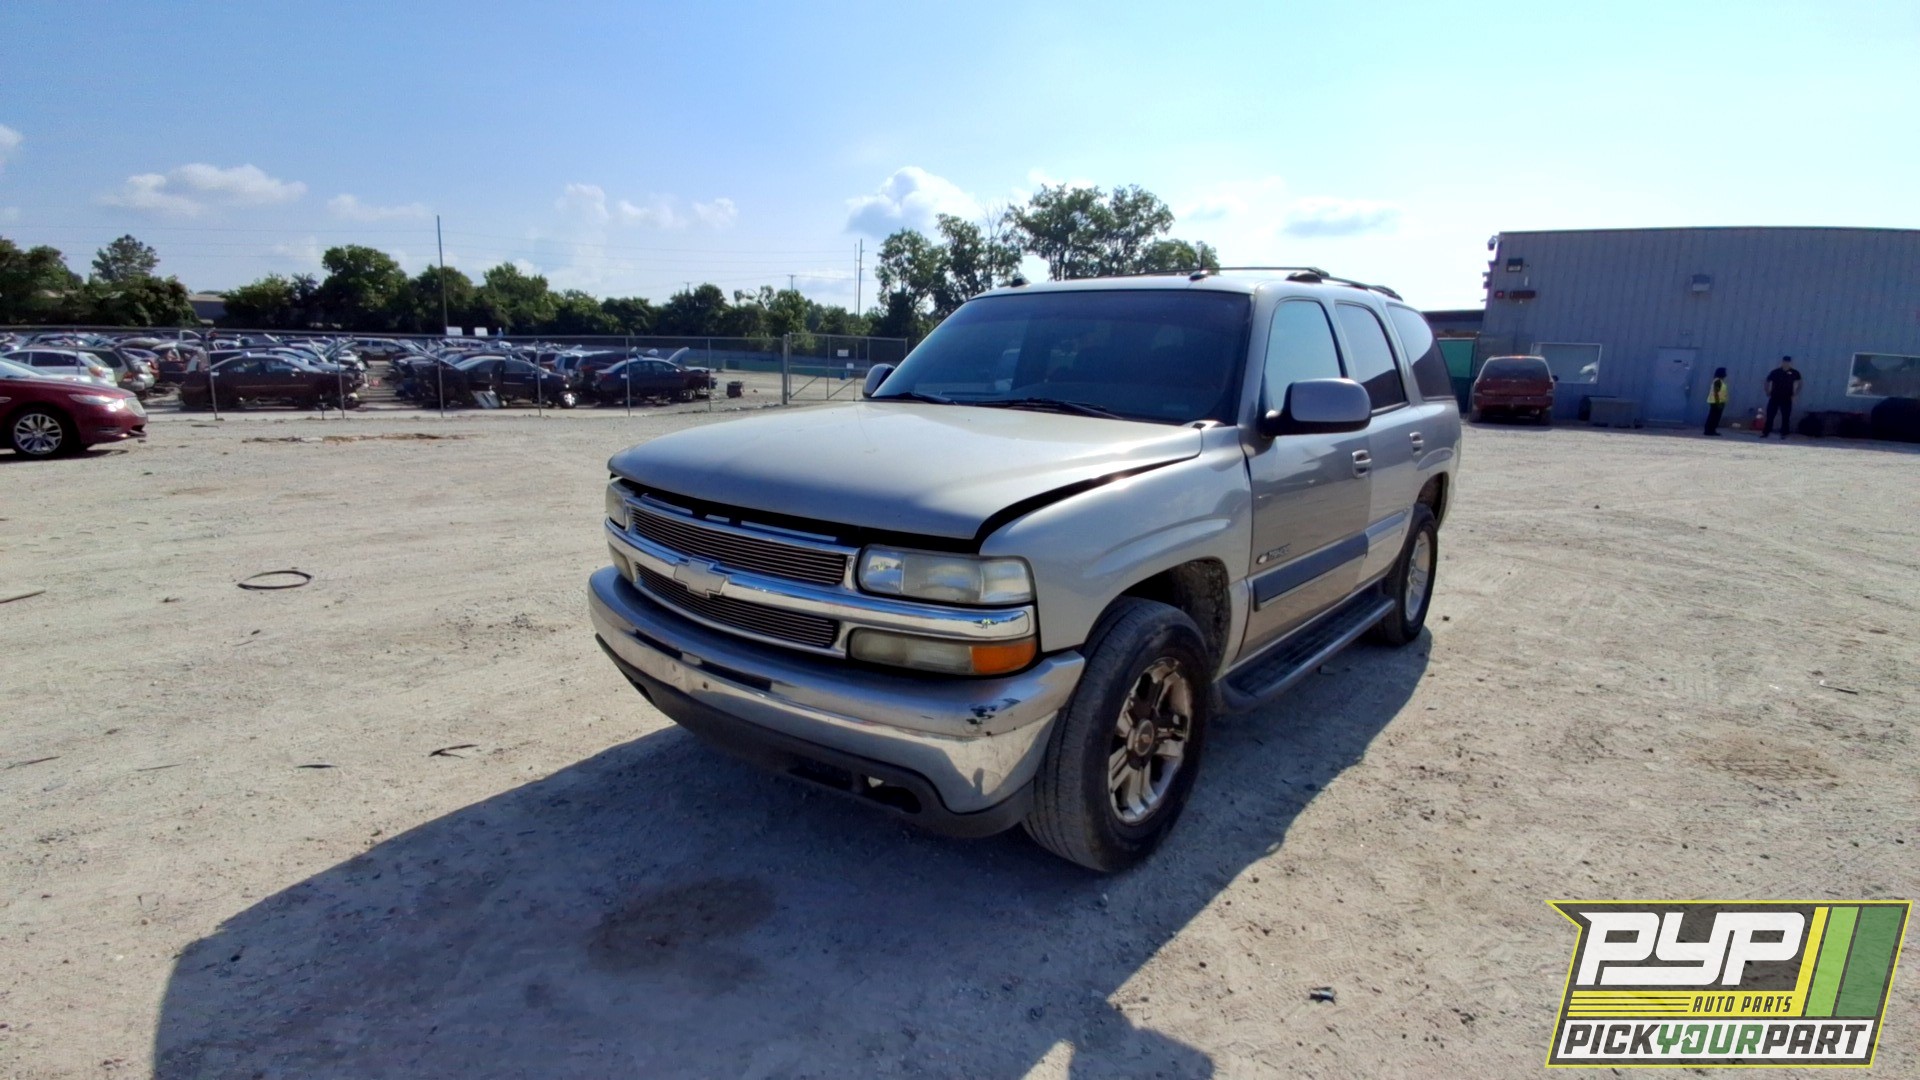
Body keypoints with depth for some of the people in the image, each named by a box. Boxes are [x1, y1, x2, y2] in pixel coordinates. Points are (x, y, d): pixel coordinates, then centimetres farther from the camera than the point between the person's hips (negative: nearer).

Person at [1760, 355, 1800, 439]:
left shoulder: (1794, 373, 0)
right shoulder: (1774, 372, 1)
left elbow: (1799, 384, 3)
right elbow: (1768, 383, 9)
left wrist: (1795, 394, -7)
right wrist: (1768, 393, 1)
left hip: (1787, 399, 0)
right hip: (1774, 397, 0)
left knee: (1786, 417, 1)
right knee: (1770, 416, -3)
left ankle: (1783, 434, 7)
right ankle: (1765, 432, 0)